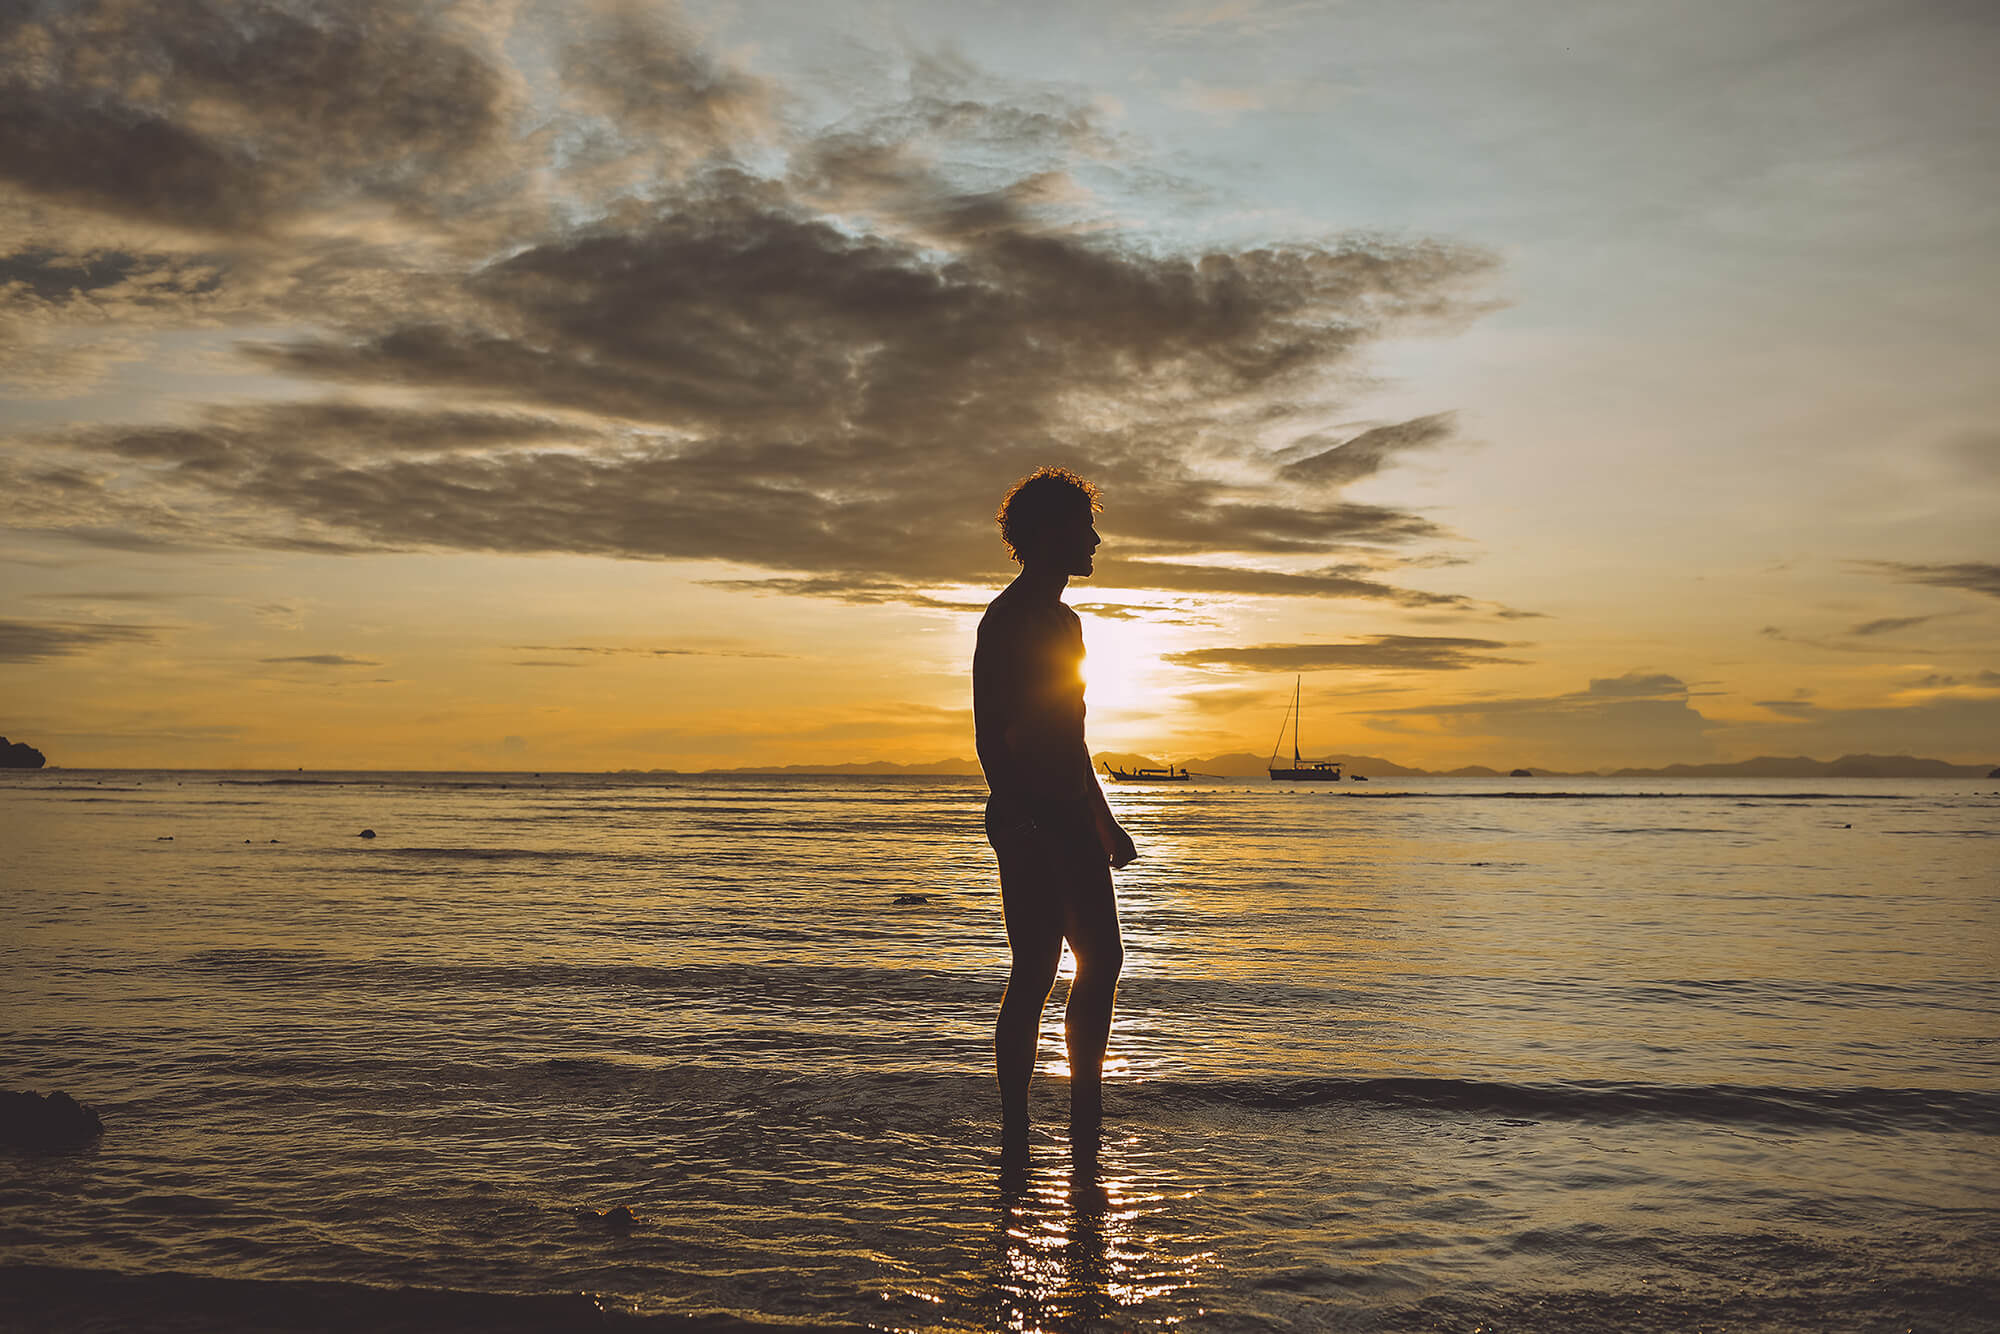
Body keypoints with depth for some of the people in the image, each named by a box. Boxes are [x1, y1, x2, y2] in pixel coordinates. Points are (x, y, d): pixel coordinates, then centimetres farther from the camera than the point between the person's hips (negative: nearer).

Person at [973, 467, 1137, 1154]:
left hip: (1070, 818, 9)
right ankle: (1015, 1131, 1)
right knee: (1035, 968, -8)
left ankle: (1086, 1118, 20)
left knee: (1102, 958, 9)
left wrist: (1103, 819, 26)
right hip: (1029, 819, -9)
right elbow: (990, 735, -16)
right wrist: (1017, 823, -24)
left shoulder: (1063, 621, 20)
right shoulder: (1008, 620, -9)